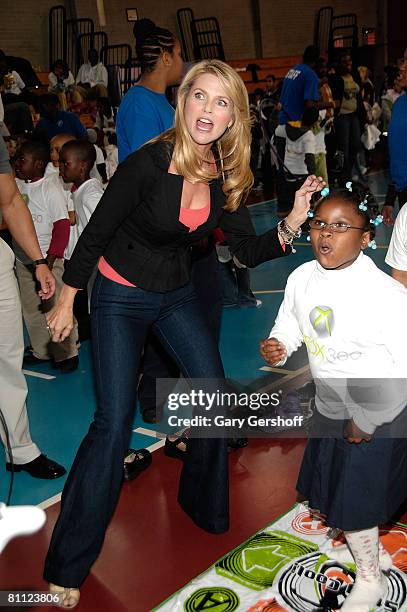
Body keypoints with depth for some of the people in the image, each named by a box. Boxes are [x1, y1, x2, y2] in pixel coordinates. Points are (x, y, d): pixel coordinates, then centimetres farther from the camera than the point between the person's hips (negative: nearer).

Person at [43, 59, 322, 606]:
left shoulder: (227, 176, -8)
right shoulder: (148, 163, -25)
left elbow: (249, 251, -3)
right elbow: (96, 233, -15)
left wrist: (293, 224, -21)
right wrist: (66, 302, -8)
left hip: (177, 295, 6)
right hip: (120, 297, -5)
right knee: (114, 421, -9)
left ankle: (202, 503, 35)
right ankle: (68, 562, 7)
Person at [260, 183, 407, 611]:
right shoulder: (301, 278, -8)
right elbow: (290, 324, 9)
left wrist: (369, 421, -19)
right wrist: (278, 346, -15)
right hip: (330, 407, 7)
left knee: (355, 501, 4)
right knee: (329, 487, 22)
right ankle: (368, 549, 51)